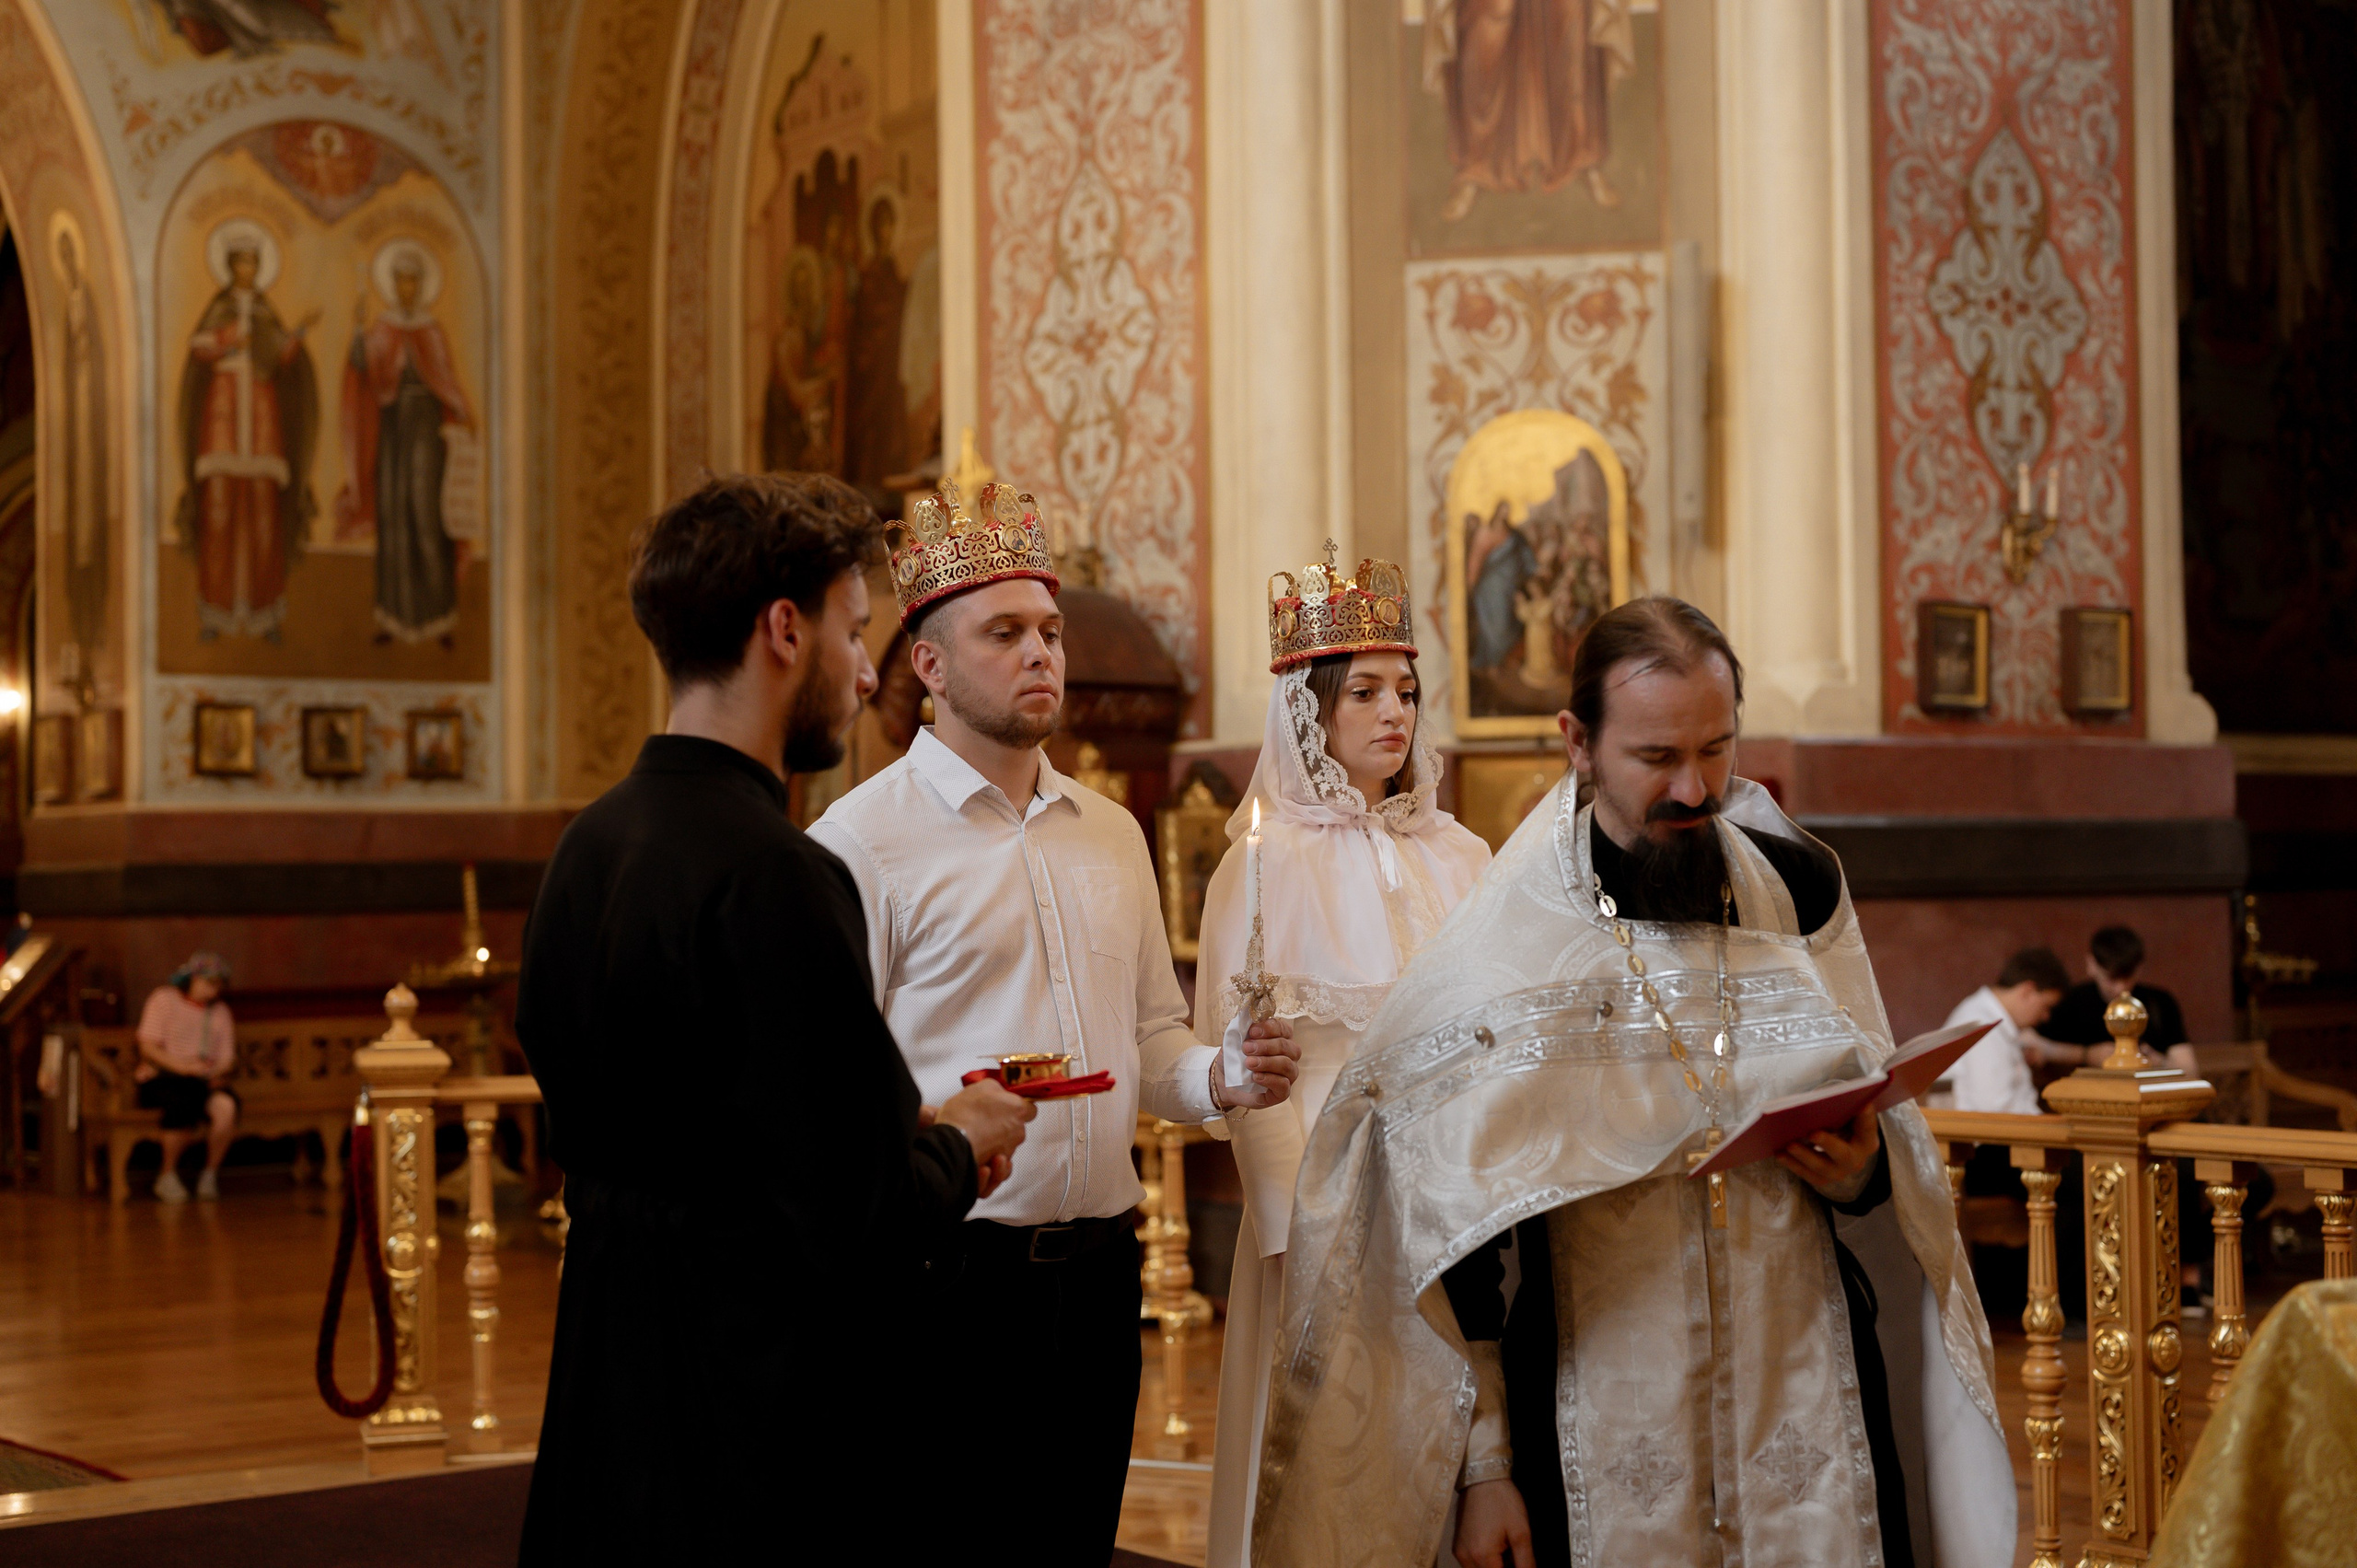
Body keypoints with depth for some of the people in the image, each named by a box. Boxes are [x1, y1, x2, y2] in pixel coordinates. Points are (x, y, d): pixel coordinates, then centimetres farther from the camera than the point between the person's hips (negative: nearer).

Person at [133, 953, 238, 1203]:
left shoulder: (221, 1011, 19)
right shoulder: (164, 999, 6)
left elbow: (229, 1058, 11)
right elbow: (148, 1047, -5)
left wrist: (219, 1072, -14)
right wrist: (181, 1066, -20)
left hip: (204, 1081, 3)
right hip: (160, 1080, -3)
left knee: (226, 1104, -32)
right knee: (183, 1104, -39)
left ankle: (211, 1173, -15)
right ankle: (168, 1175, -20)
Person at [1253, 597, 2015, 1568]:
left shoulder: (1800, 889, 3)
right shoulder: (1503, 946, -7)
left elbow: (1893, 1148, 11)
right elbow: (1455, 1240, -5)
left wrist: (1863, 1169, -12)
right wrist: (1482, 1467, -6)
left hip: (1808, 1411, 3)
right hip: (1598, 1441, -3)